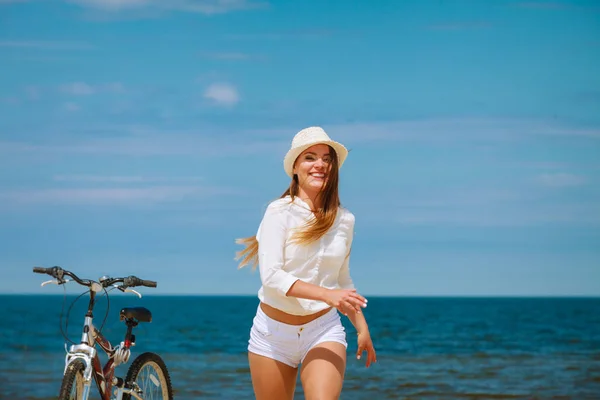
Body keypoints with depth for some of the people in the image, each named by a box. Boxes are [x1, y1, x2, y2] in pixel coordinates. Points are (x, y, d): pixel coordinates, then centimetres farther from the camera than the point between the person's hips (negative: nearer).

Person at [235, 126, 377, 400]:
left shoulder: (344, 220, 4)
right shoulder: (280, 212, -9)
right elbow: (271, 276, -21)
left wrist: (362, 328, 17)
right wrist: (326, 294, -32)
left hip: (324, 329, 2)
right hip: (274, 332, -1)